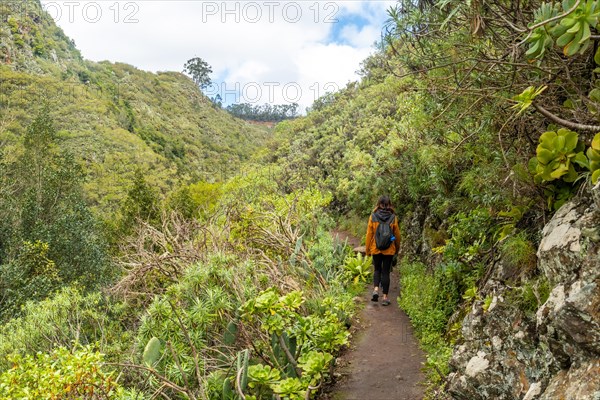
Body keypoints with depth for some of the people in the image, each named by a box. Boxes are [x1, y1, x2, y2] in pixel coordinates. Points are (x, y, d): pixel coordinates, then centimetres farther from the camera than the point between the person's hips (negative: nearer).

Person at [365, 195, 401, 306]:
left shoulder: (373, 217, -7)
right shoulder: (393, 217, -6)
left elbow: (369, 234, -3)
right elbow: (397, 234, 1)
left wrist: (367, 249, 7)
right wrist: (397, 248, 16)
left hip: (376, 249, 1)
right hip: (389, 250, 0)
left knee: (377, 270, 18)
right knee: (386, 272, 7)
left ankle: (376, 289, -3)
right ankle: (385, 297, 8)